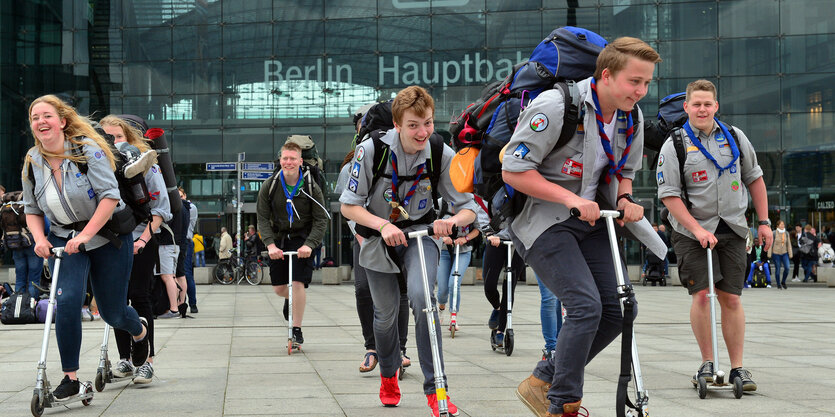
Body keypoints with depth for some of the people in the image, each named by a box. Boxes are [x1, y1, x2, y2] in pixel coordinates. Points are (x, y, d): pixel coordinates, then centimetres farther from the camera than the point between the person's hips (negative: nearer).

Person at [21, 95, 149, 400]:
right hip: (65, 239, 3)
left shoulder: (88, 149, -16)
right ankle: (70, 378, -9)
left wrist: (85, 234, -28)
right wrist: (39, 238, -11)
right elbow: (32, 209, 9)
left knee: (112, 312, 6)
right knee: (67, 301, -21)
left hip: (107, 237, -3)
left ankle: (140, 331, 44)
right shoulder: (32, 163, -1)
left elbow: (110, 195, -22)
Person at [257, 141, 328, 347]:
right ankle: (291, 300, 43)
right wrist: (270, 244, -19)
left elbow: (321, 220, -9)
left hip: (303, 239, -3)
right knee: (278, 288, 5)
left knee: (298, 283, -16)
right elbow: (263, 218, -5)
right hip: (278, 239, 3)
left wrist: (309, 244, -23)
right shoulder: (269, 186, -6)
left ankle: (297, 330, -3)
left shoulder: (311, 188, -10)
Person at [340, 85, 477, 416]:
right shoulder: (371, 151, -21)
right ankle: (388, 375, 42)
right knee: (385, 314, 11)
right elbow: (349, 206, -15)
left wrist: (452, 221, -34)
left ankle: (435, 388, -17)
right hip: (378, 237, 1)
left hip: (420, 233, -1)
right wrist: (382, 225, -30)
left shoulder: (441, 155, -17)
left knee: (421, 296, -26)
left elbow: (468, 208, -11)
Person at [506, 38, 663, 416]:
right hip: (543, 222, -8)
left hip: (589, 222, 8)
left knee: (617, 311, 0)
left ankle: (544, 381, 16)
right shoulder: (555, 106, -20)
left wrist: (624, 199, -3)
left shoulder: (631, 117, 3)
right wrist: (570, 199, -25)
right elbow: (513, 171, -19)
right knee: (586, 306, -20)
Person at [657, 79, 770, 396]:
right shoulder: (674, 145, -4)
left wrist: (764, 221, 11)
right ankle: (707, 363, 2)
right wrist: (697, 229, -16)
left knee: (731, 298, 1)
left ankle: (738, 368, 6)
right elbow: (668, 194, -8)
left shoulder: (735, 138, 7)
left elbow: (754, 178, 16)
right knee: (701, 293, -11)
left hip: (732, 228, 3)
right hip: (692, 230, -2)